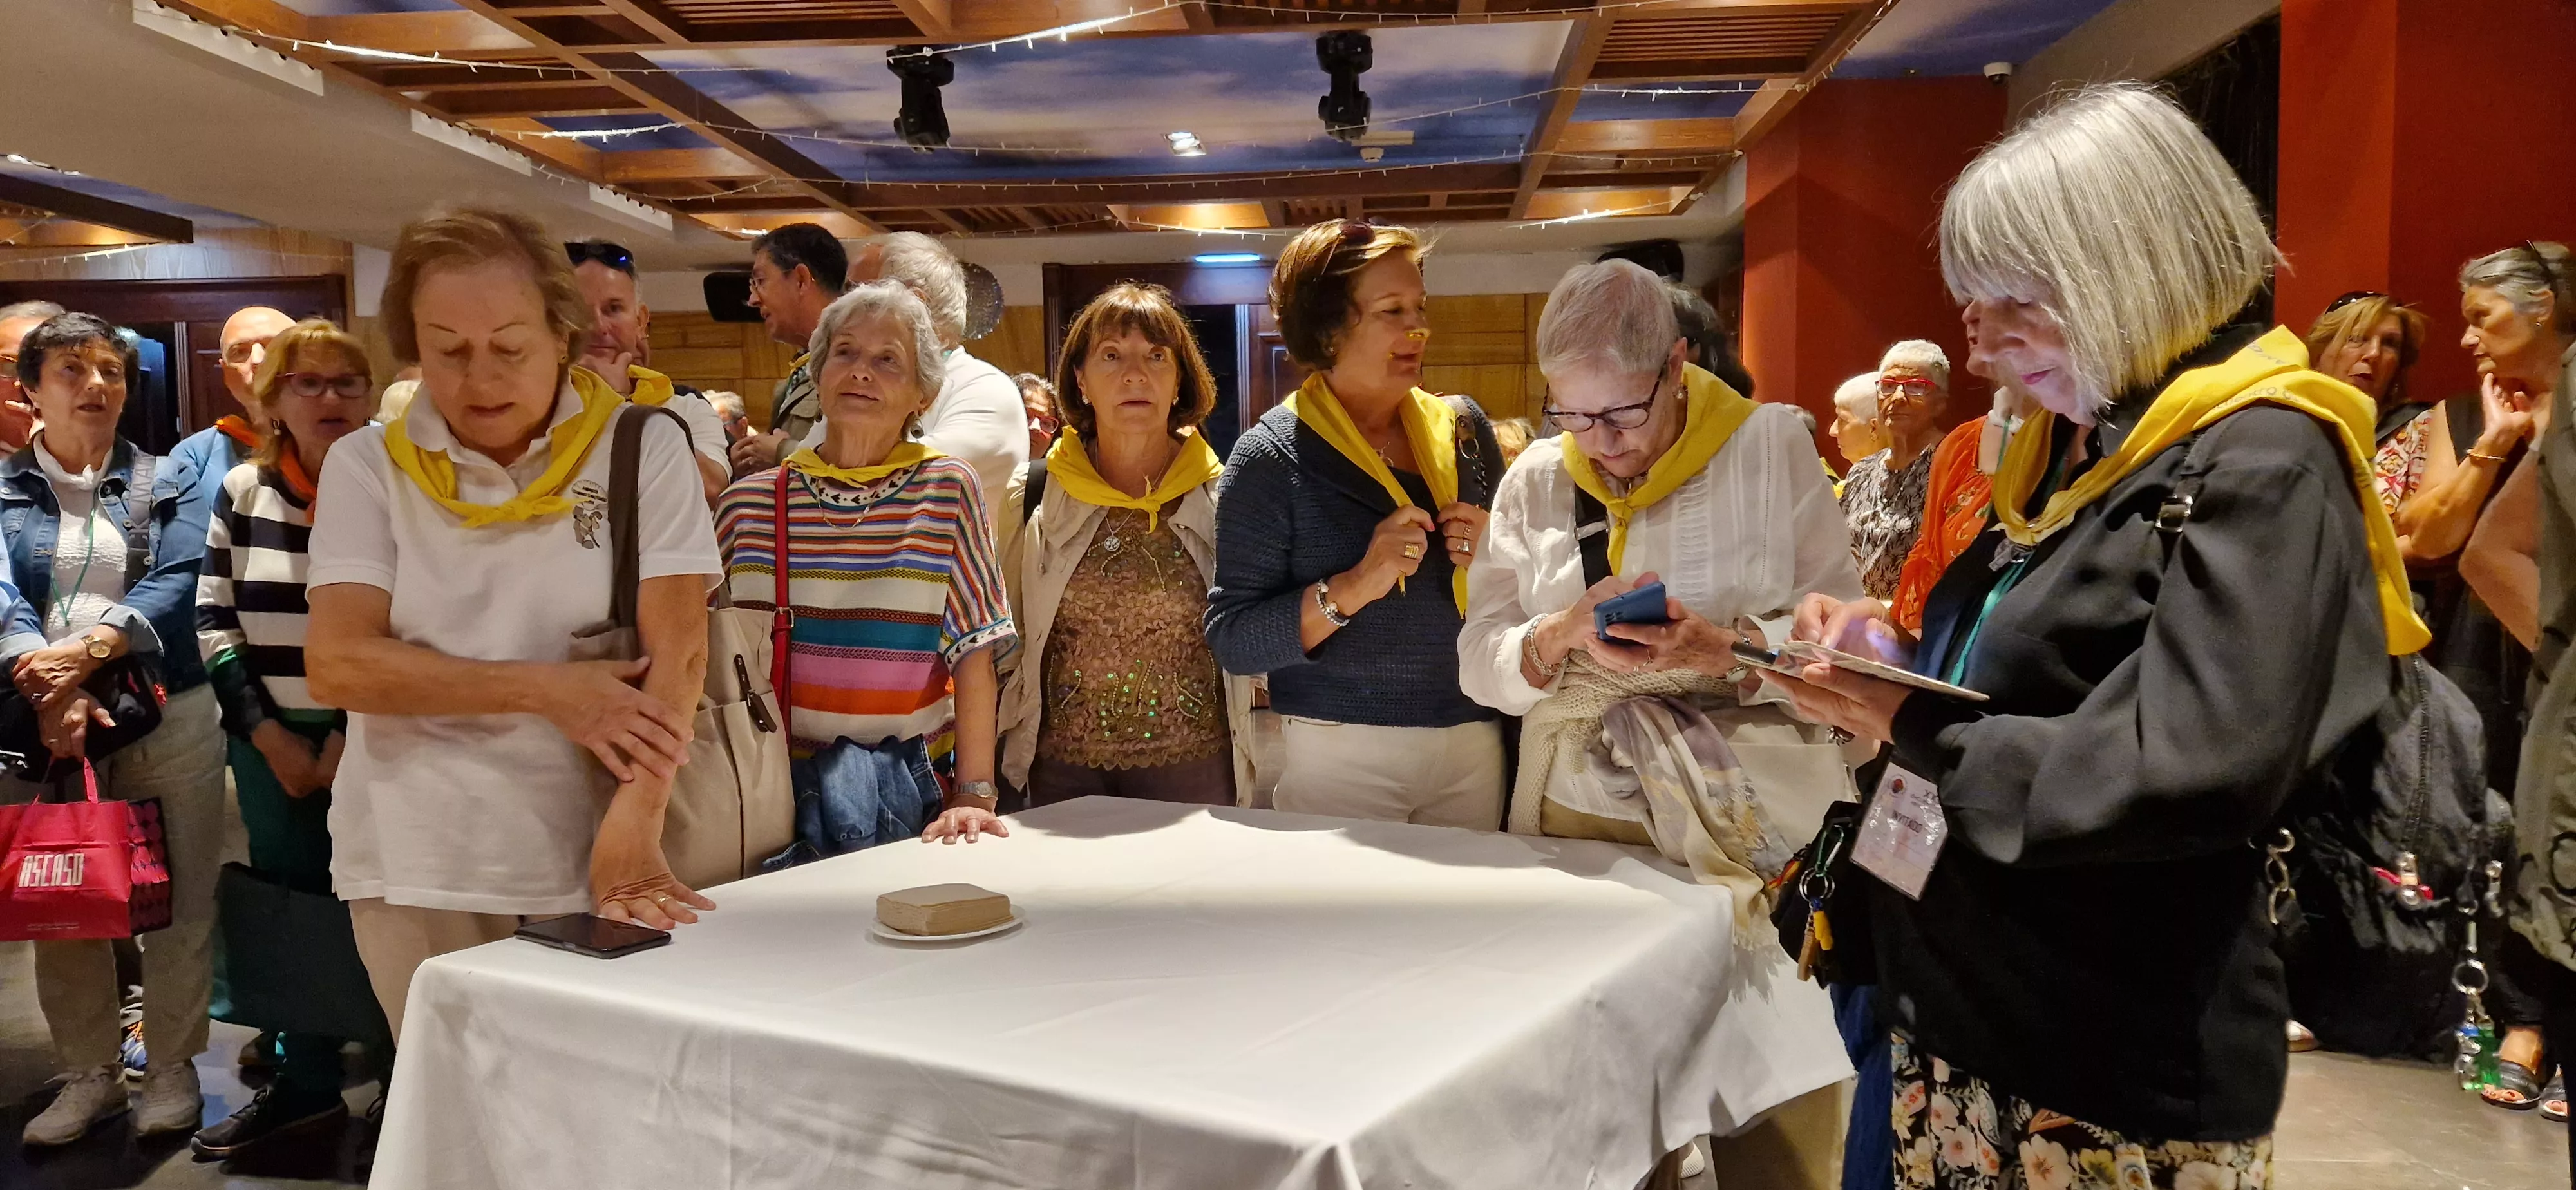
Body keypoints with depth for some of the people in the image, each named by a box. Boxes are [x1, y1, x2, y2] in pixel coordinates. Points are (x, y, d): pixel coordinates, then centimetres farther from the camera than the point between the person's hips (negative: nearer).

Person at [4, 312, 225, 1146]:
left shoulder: (167, 484, 8)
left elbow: (177, 582, -8)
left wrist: (91, 649, -25)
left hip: (169, 719, 0)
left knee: (176, 904, 3)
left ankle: (172, 1068, 17)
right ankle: (91, 1073, 22)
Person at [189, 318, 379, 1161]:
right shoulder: (241, 492, 7)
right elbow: (214, 622, 6)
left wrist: (354, 740, -12)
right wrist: (269, 735, -3)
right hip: (271, 746, 4)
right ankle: (306, 1090, 24)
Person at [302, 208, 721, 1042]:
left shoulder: (645, 449, -3)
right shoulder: (368, 466, 2)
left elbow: (677, 654, -11)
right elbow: (337, 665, -6)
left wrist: (632, 832, -24)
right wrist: (547, 691, -15)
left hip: (593, 851, -1)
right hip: (421, 865, 1)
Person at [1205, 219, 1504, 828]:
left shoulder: (1462, 425, 5)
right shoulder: (1272, 455, -9)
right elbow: (1233, 640, -12)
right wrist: (1353, 588, -24)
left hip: (1474, 745, 5)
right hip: (1339, 754, -4)